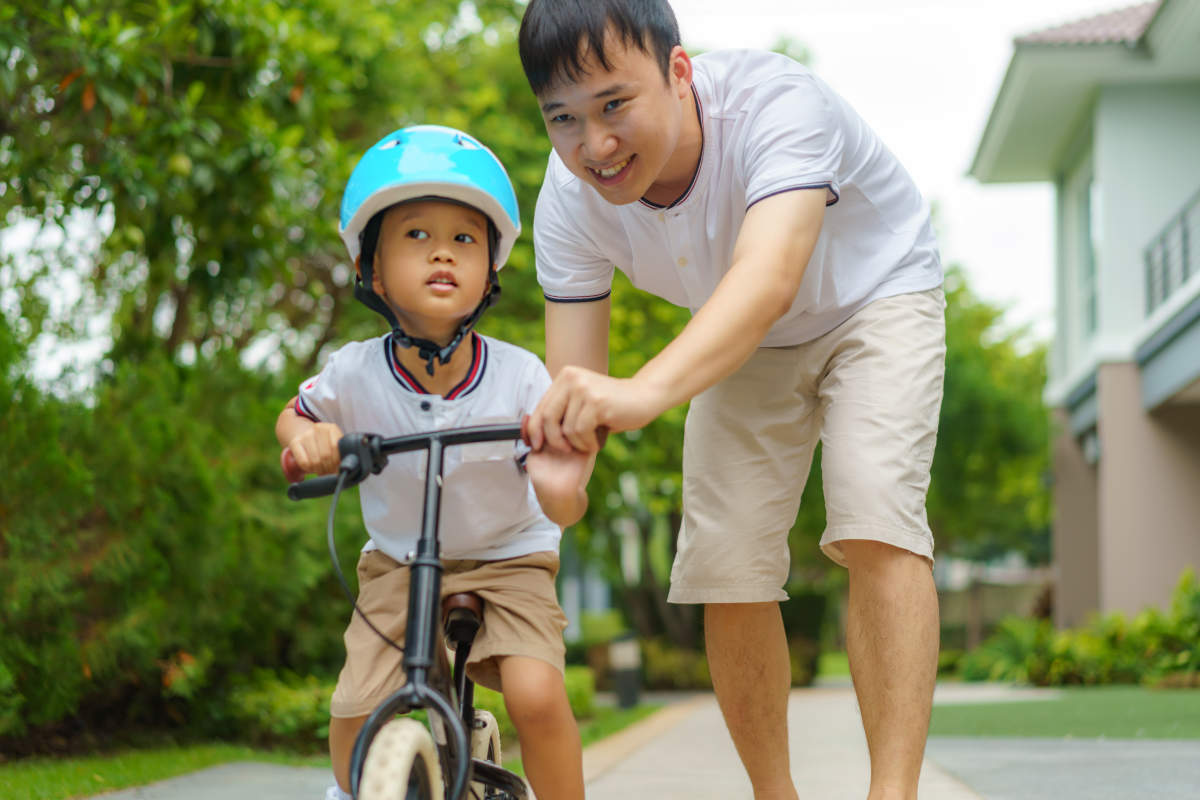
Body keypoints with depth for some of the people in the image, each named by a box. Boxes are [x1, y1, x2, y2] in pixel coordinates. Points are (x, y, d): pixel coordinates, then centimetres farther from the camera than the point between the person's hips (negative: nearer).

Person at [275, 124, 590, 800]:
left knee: (537, 694, -25)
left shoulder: (519, 376, -21)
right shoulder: (355, 374, -17)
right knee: (356, 715, -8)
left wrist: (563, 487, -45)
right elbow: (294, 416, 6)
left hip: (506, 562, -1)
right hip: (398, 566, 2)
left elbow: (560, 508, -20)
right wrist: (307, 440, -19)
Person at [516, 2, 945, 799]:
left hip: (876, 296, -4)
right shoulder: (572, 196, -24)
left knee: (875, 526, -26)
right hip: (742, 344, 5)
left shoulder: (775, 104, -40)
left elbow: (768, 278, -57)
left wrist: (646, 391, -75)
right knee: (727, 569, -5)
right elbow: (573, 380, -24)